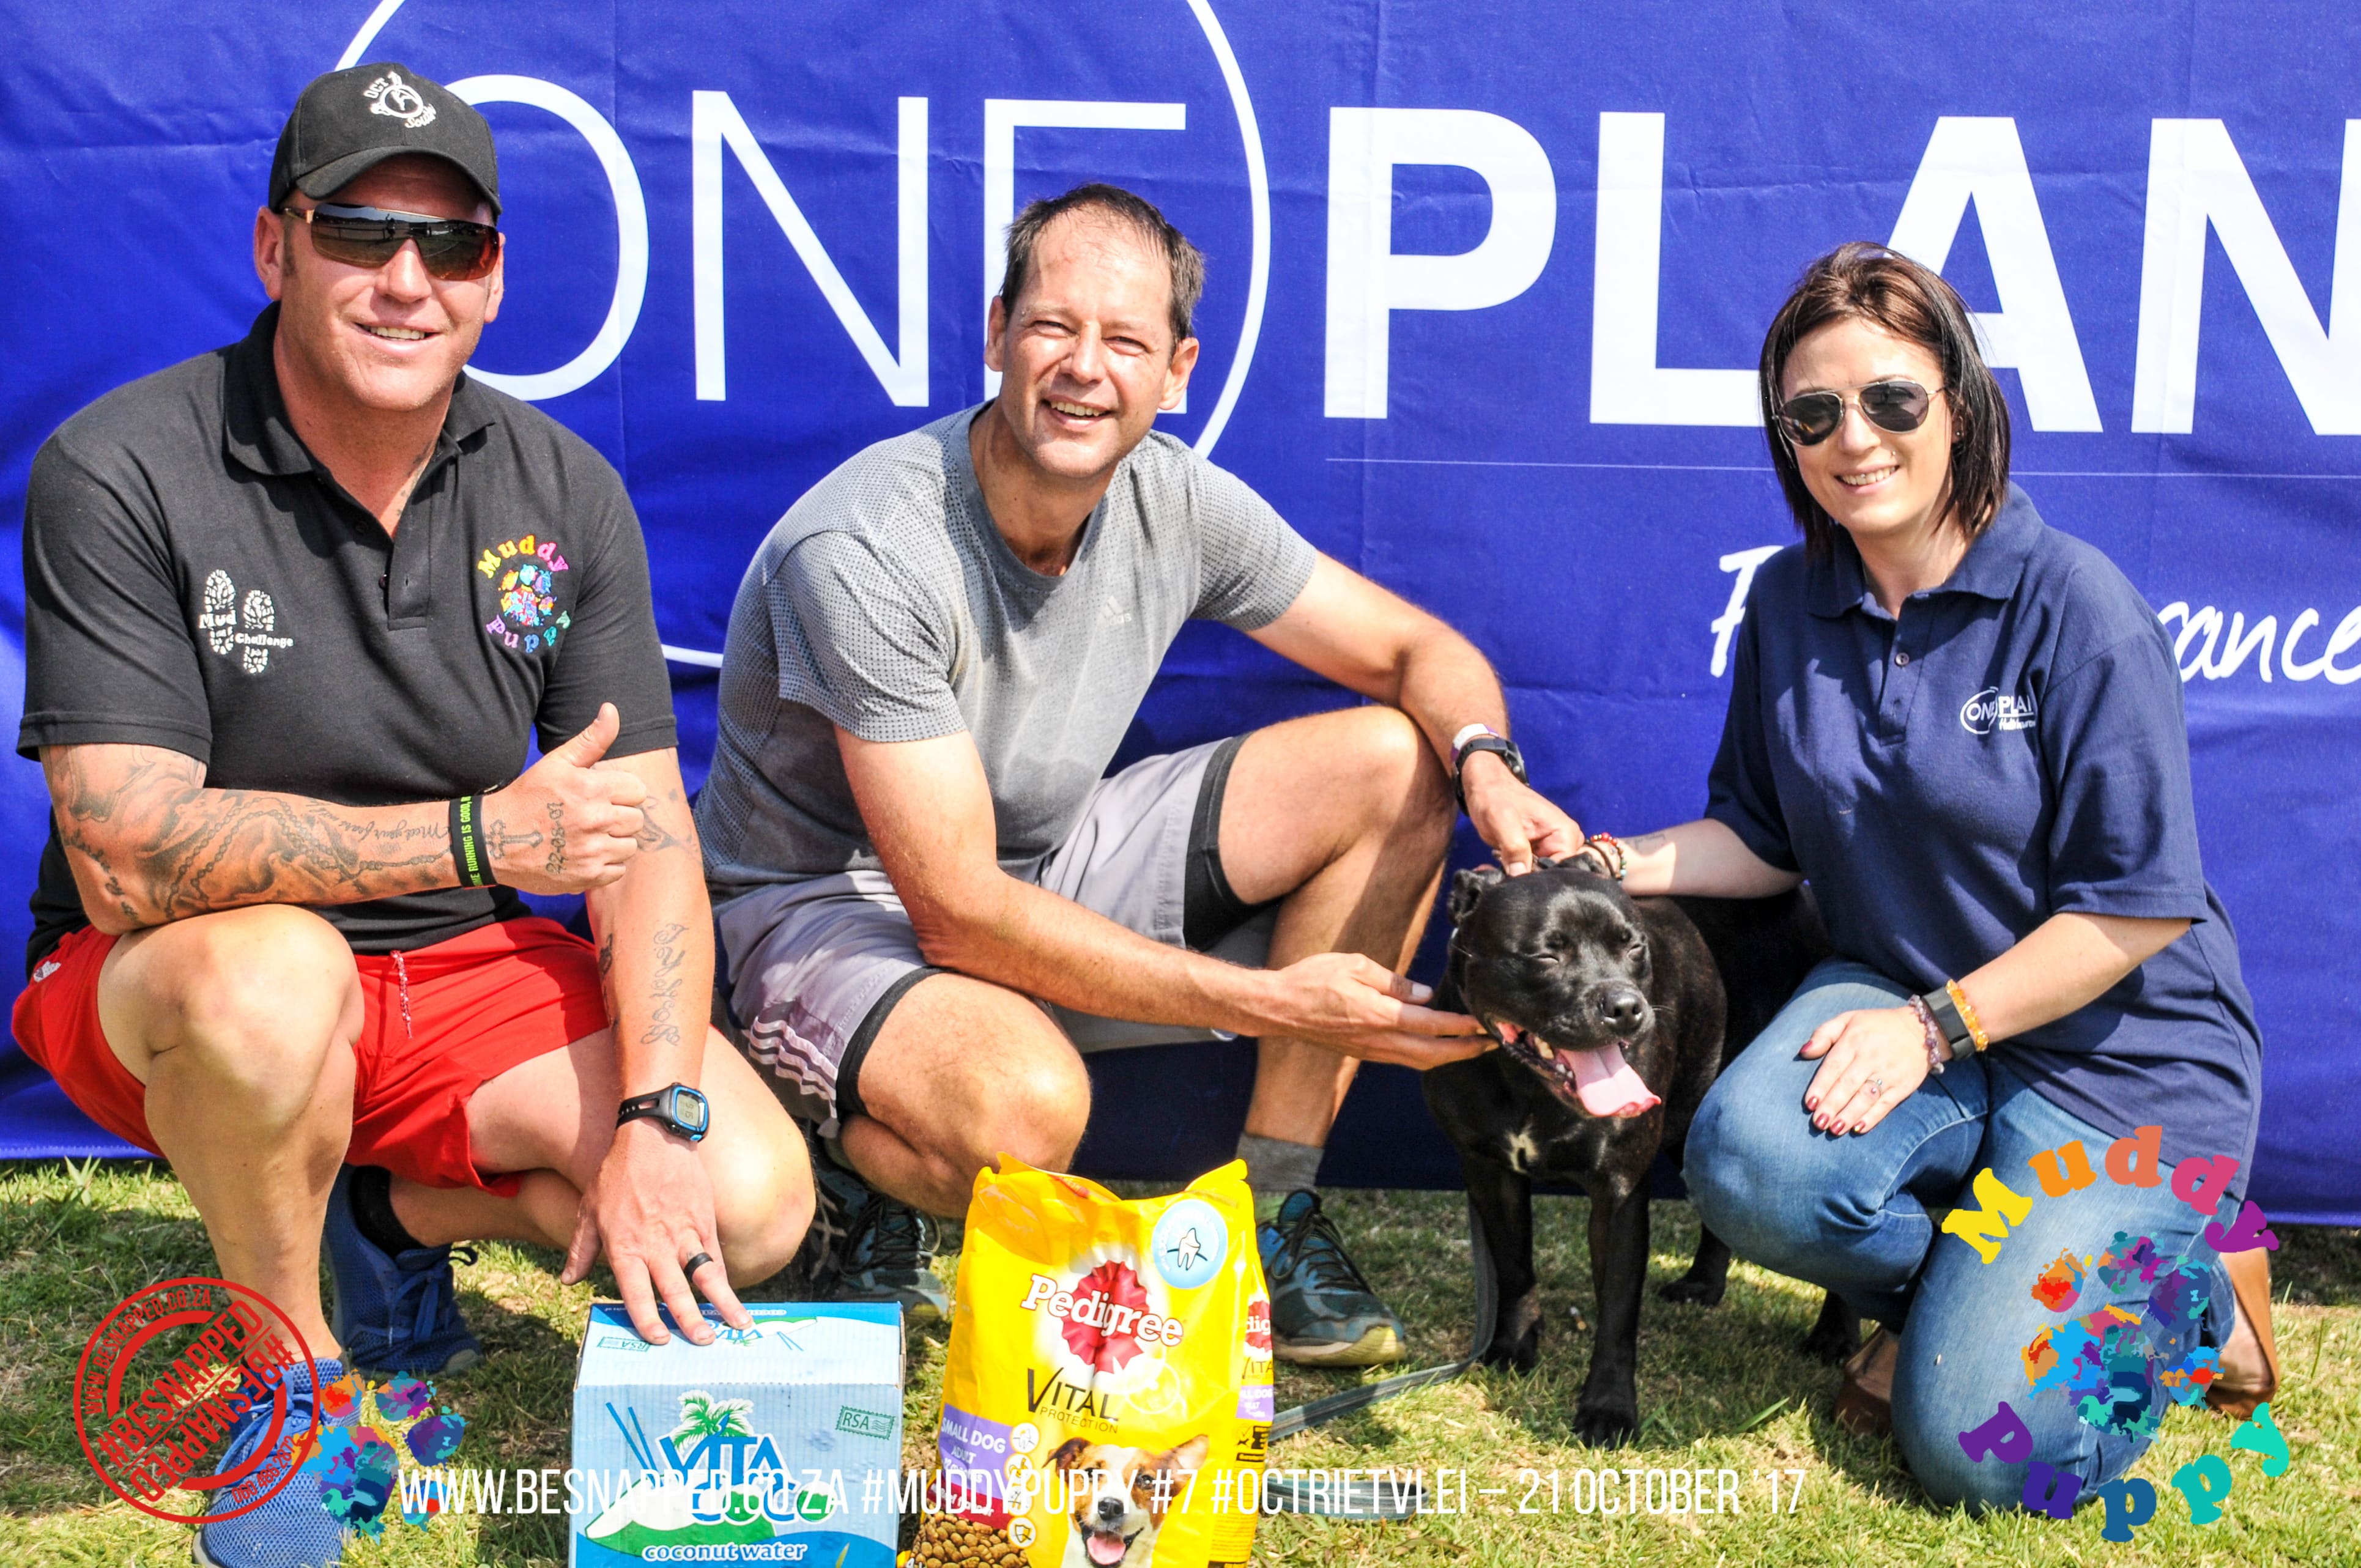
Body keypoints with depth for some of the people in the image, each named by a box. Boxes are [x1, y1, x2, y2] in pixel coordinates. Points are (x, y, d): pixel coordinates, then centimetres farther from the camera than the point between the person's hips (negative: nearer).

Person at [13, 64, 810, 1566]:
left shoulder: (564, 490, -3)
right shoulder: (121, 475, -16)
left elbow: (646, 831, -7)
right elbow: (127, 860, -25)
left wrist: (655, 1117, -21)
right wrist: (480, 833, -30)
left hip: (465, 968, 4)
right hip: (167, 989, -3)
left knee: (753, 1203, -16)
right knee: (270, 971, -39)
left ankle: (391, 1212, 13)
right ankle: (289, 1377, -8)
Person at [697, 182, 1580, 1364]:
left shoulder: (1176, 504, -9)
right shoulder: (866, 554, -28)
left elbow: (1420, 651, 2)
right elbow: (959, 912, -29)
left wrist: (1488, 764, -23)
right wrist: (1276, 1003, -32)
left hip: (1046, 859, 7)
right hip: (828, 902, -6)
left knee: (1393, 764, -7)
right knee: (1024, 1105, -40)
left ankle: (1269, 1215, -3)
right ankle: (858, 1173, -1)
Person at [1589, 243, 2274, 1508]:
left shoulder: (2079, 611, -16)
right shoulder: (1789, 604, 0)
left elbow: (2137, 908, -15)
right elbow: (1769, 839, 9)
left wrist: (1939, 1026, -20)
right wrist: (1620, 868, -9)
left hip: (2113, 1041, -4)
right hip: (1899, 995, 5)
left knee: (1979, 1446, -15)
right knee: (1749, 1162, -29)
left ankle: (2187, 1288, 17)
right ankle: (1955, 1281, 5)